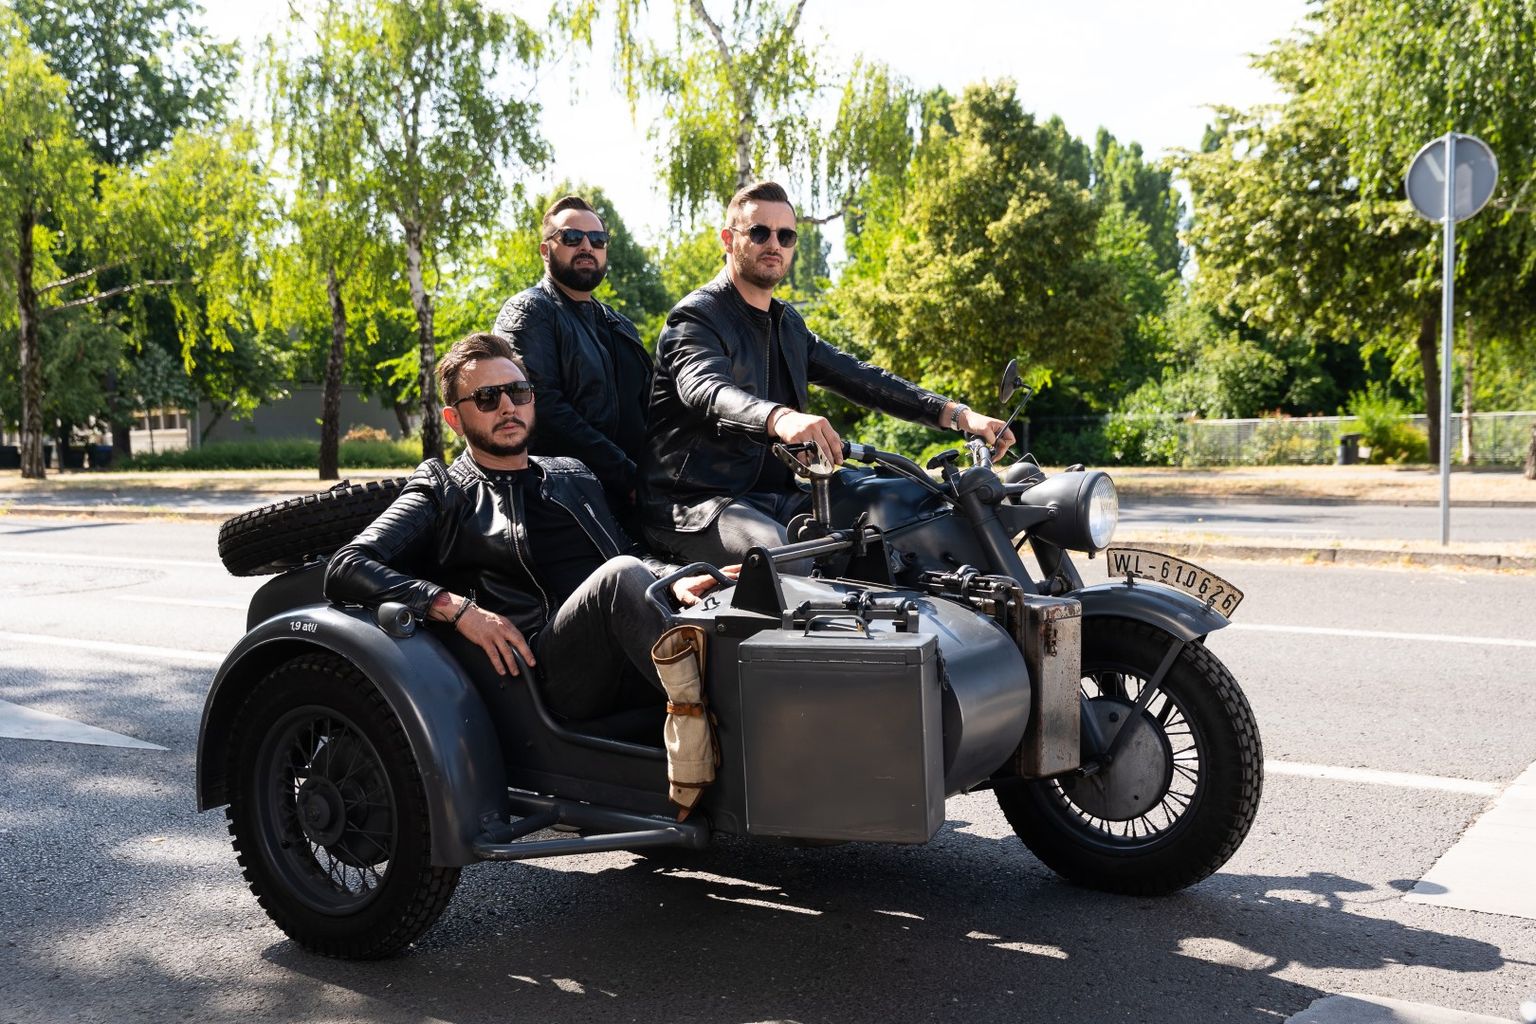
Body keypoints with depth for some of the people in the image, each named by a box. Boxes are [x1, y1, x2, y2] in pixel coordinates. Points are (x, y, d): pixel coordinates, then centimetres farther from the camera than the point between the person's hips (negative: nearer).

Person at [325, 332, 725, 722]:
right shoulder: (445, 494, 14)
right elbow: (345, 570, 2)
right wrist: (457, 608, -12)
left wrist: (675, 580, 0)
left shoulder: (572, 476, 30)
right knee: (621, 575, -33)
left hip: (634, 665, 5)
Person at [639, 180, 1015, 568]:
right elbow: (706, 389, -27)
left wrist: (958, 415, 1)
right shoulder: (695, 316, -6)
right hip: (695, 504, -7)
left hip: (774, 495, 7)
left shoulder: (787, 324, 20)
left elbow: (859, 377, 14)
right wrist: (779, 418, -49)